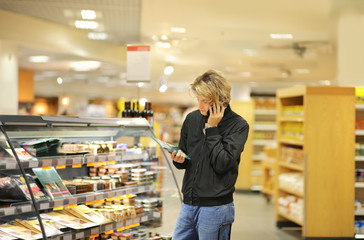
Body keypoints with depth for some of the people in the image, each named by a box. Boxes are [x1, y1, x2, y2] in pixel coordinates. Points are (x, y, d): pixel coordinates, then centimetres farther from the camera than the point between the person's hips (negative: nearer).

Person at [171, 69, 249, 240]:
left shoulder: (238, 125, -7)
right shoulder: (192, 119, 8)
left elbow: (222, 164, -18)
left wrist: (212, 128, -13)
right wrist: (179, 159, -7)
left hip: (215, 207, -5)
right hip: (189, 204, 5)